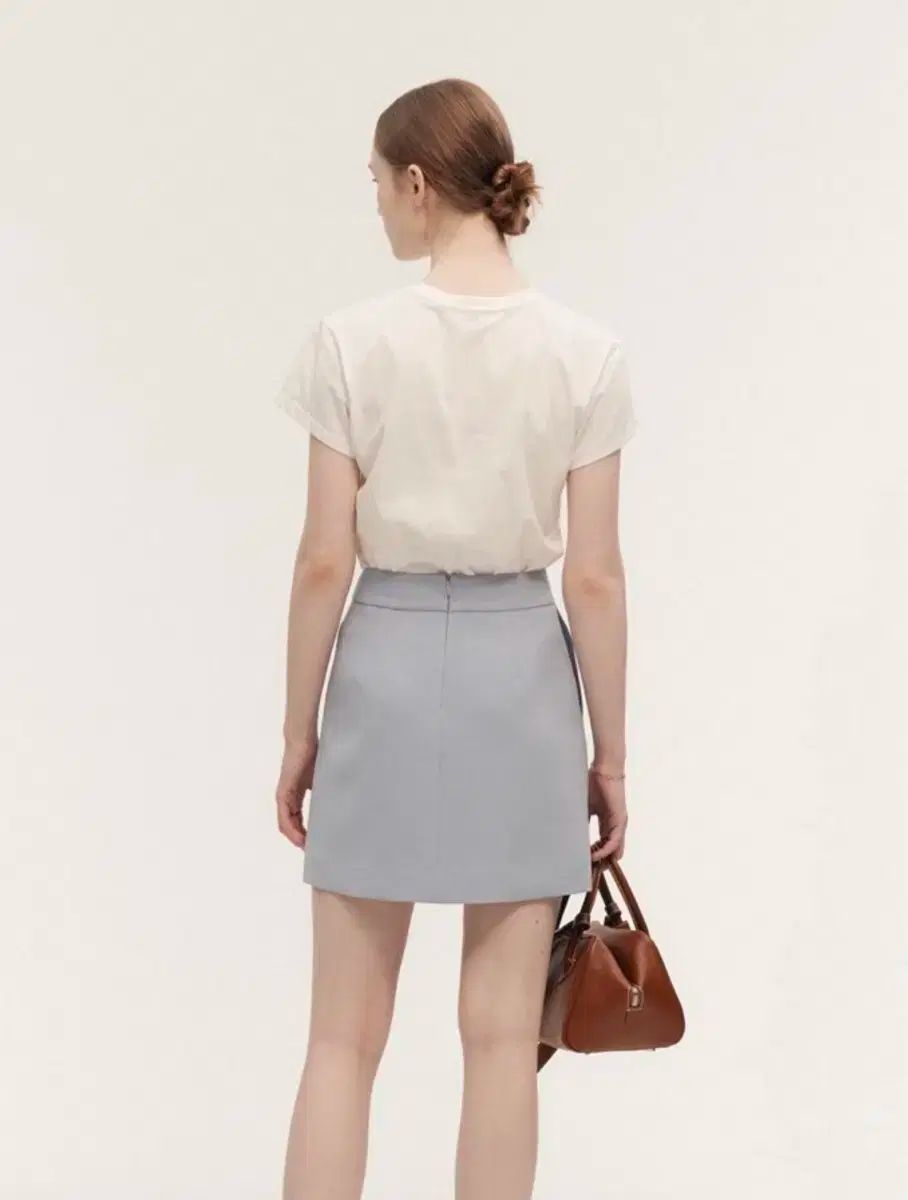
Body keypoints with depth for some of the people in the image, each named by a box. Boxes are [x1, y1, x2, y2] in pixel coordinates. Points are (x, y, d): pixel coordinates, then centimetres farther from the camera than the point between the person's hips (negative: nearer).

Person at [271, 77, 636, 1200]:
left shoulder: (352, 340, -10)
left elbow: (326, 561, -8)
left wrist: (298, 732, 3)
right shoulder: (585, 351, -5)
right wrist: (610, 751, 5)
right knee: (501, 1035, 10)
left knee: (344, 1036, 8)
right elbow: (595, 576, -4)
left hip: (388, 664, -1)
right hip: (521, 668, 1)